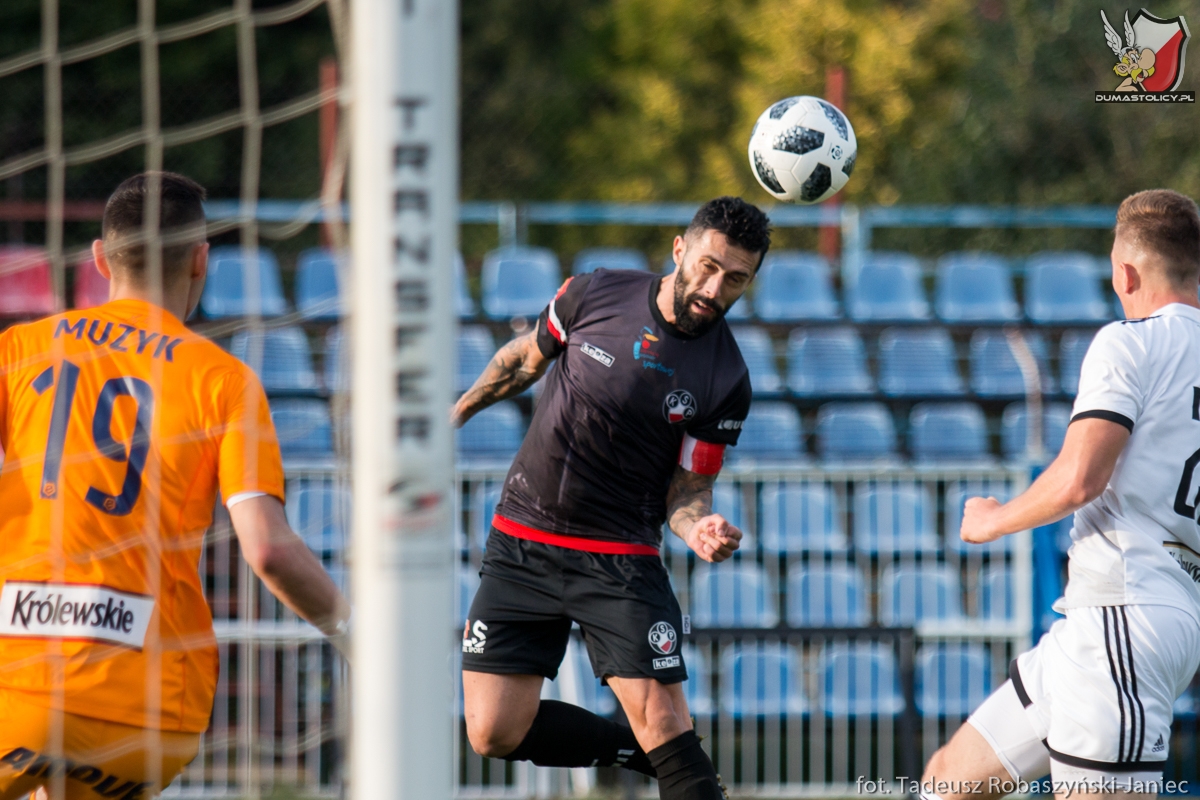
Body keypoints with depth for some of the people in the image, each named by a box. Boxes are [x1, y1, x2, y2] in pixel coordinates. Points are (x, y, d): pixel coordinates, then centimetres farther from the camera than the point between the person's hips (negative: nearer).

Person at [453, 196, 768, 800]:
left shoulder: (727, 382, -9)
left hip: (620, 561, -2)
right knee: (494, 734, -3)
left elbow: (687, 489, -2)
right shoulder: (593, 295, -5)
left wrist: (698, 529, -24)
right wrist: (459, 410, 20)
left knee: (663, 724, -18)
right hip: (520, 543, 2)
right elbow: (527, 358, 15)